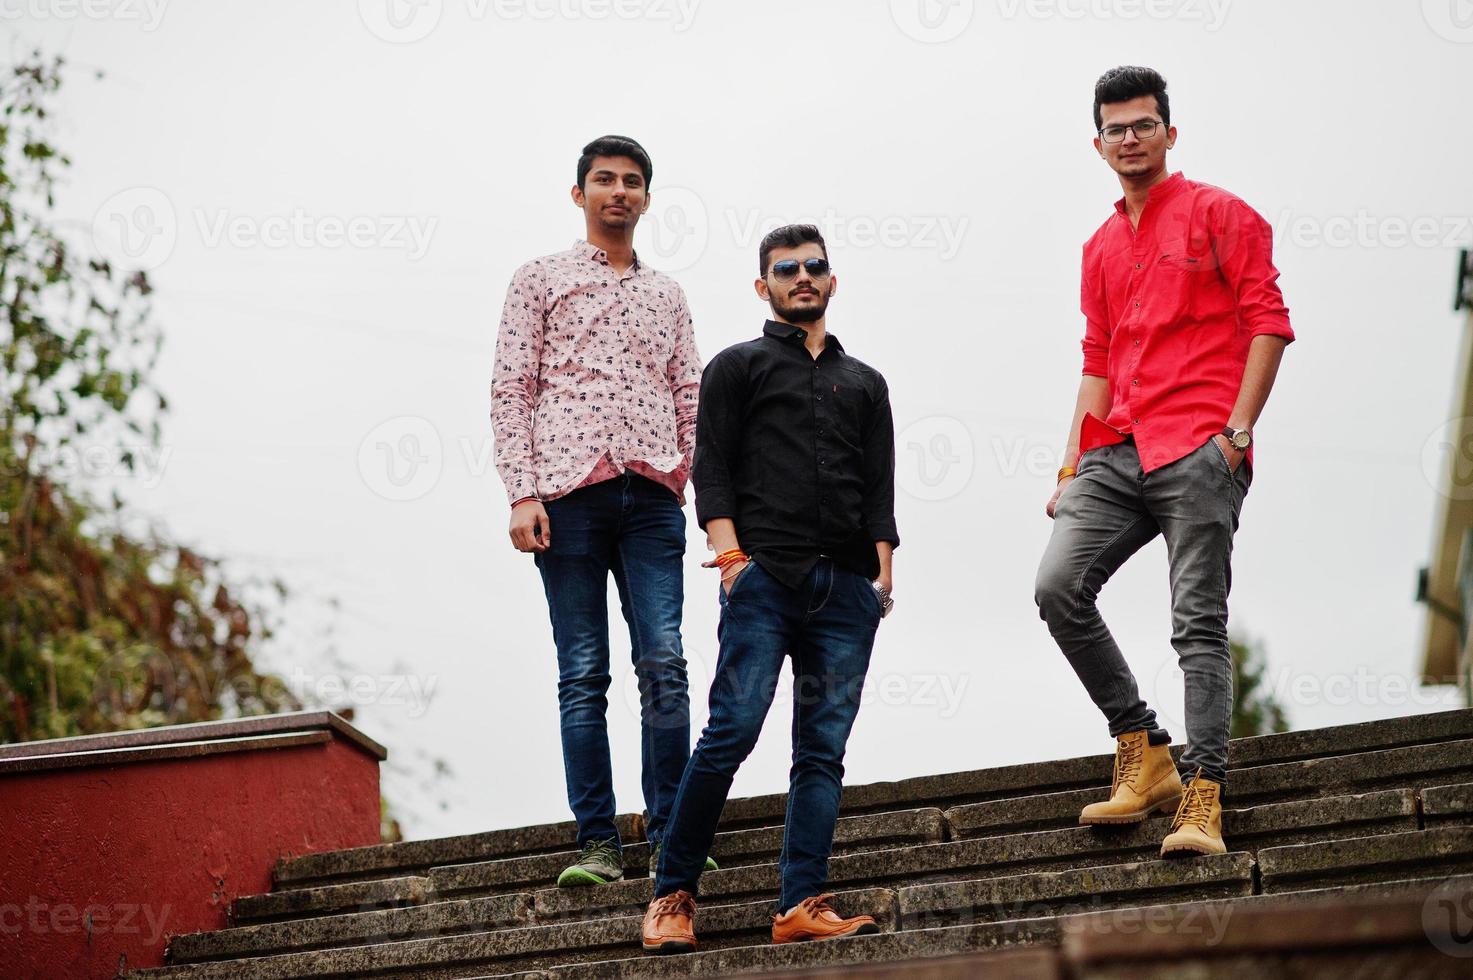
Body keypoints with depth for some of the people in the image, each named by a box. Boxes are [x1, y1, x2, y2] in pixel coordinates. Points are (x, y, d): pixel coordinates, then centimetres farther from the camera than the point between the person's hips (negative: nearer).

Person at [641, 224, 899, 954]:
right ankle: (672, 895, -5)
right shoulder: (738, 366, 15)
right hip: (764, 578, -4)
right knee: (732, 732, -14)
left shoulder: (864, 383, 25)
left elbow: (879, 489, 19)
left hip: (846, 589, 4)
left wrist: (882, 571, 5)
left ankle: (802, 907, -7)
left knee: (823, 750, -3)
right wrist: (732, 556, -9)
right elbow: (711, 469, 5)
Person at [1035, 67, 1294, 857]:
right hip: (1119, 452, 6)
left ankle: (1202, 801, -10)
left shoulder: (1217, 214, 4)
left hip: (1200, 450, -6)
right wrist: (1072, 466, 13)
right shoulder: (1100, 248, 22)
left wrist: (1236, 430, -12)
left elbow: (1268, 321, -2)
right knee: (1058, 587, -10)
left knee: (1199, 625, -9)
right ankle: (1143, 758, 1)